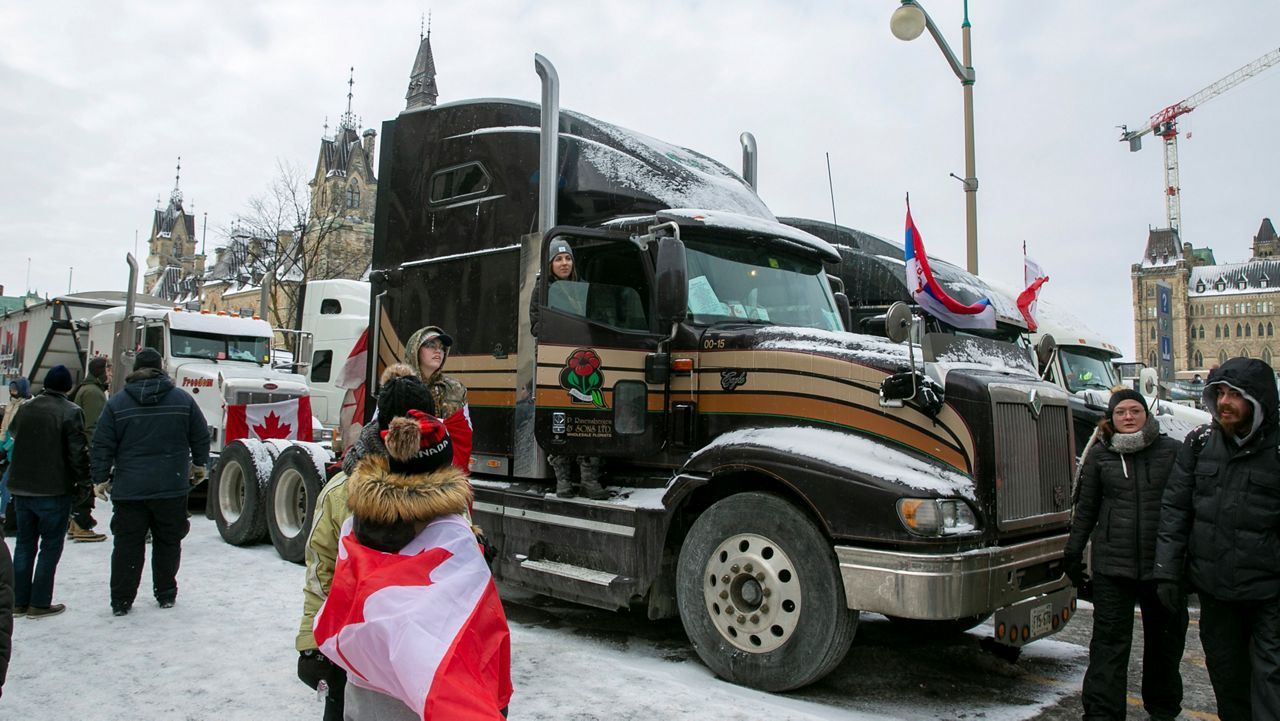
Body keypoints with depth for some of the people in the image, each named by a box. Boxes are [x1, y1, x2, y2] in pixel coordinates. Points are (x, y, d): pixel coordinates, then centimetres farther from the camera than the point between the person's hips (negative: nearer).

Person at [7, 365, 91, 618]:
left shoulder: (26, 408, 6)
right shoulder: (70, 412, -13)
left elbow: (13, 433, 22)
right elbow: (77, 452, -15)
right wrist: (84, 479, -2)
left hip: (21, 488, 6)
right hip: (54, 490, -6)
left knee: (25, 543, 15)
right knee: (51, 545, 3)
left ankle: (19, 602, 20)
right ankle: (39, 603, 4)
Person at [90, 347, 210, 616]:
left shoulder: (117, 402, -1)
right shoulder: (182, 399, 1)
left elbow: (103, 445, -1)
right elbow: (201, 436, 6)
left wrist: (100, 479, 8)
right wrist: (199, 465, 21)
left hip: (129, 490, 0)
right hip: (172, 488, 0)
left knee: (127, 545, 7)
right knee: (167, 543, 11)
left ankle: (121, 601, 10)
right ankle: (166, 594, 19)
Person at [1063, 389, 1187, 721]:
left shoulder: (1172, 451, 1)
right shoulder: (1099, 455, 3)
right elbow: (1086, 508, 8)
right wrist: (1073, 551, 8)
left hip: (1164, 563, 1)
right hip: (1112, 563, -1)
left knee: (1165, 639, 16)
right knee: (1110, 642, 0)